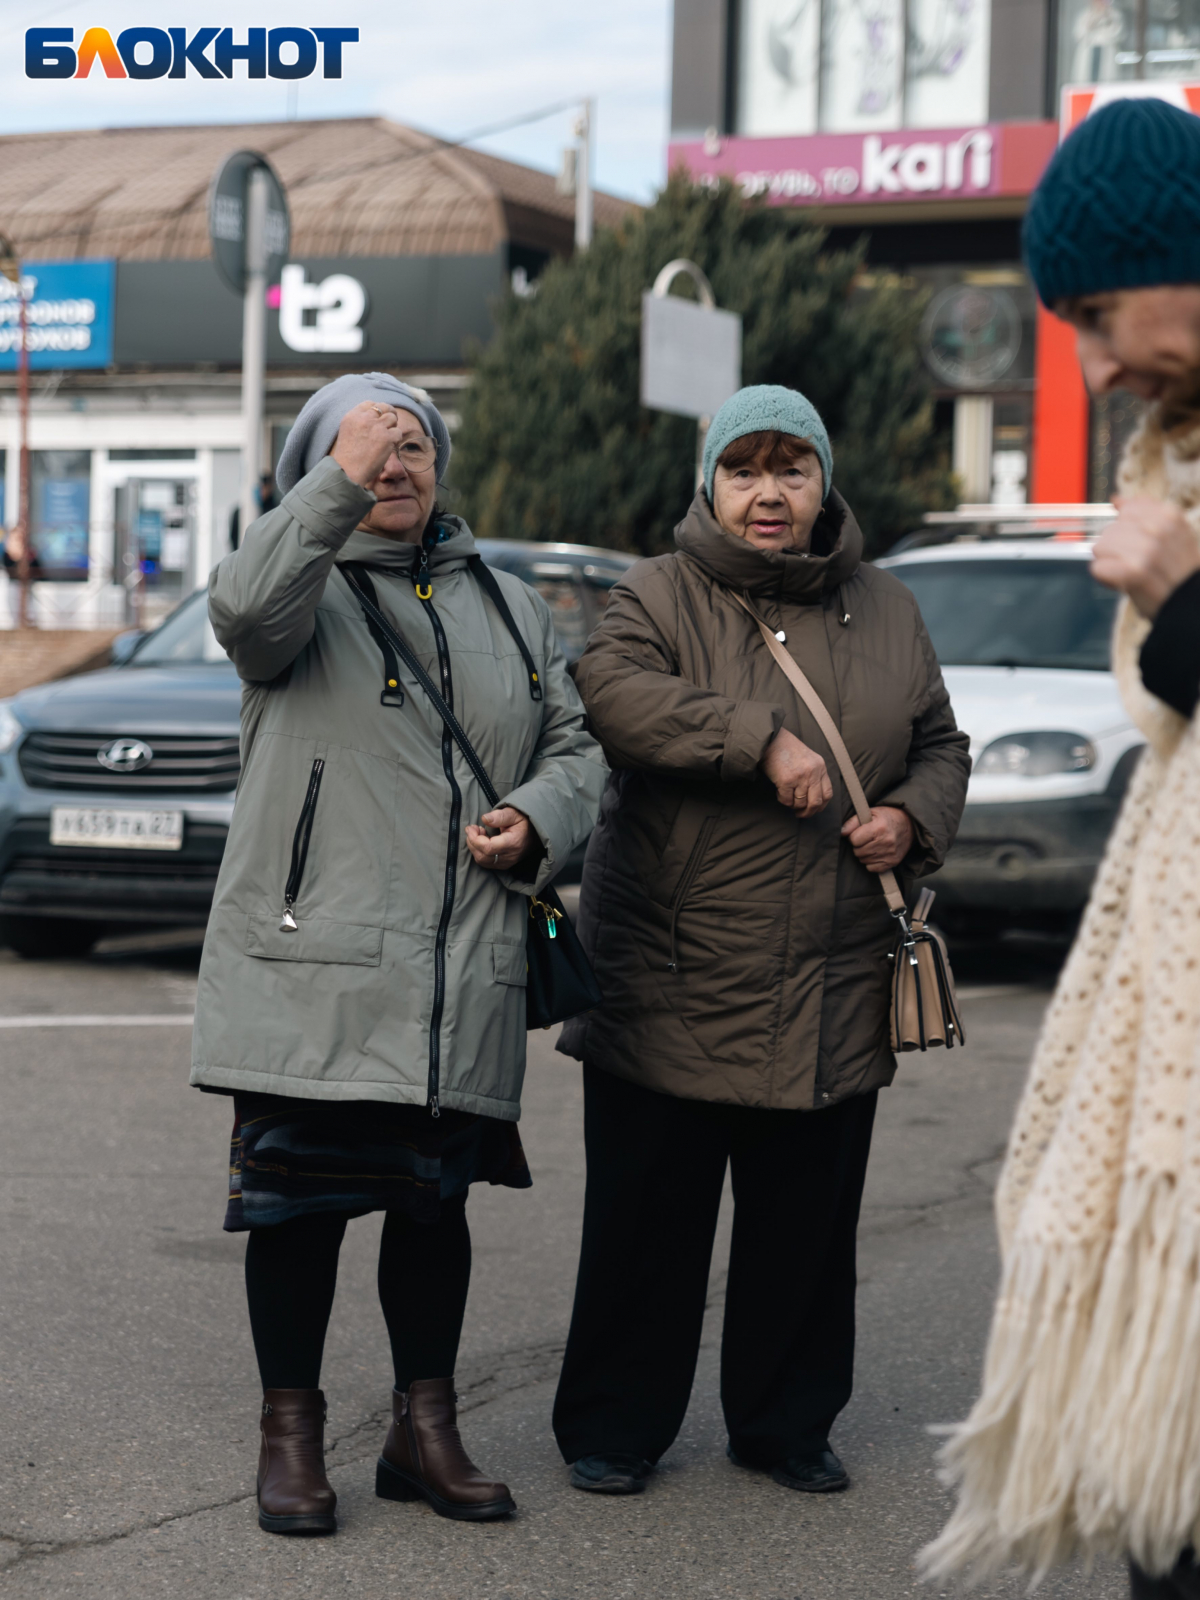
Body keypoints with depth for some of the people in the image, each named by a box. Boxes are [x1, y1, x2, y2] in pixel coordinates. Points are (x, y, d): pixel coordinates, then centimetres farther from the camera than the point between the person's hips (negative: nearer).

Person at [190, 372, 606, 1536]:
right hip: (310, 963, -4)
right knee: (298, 1198, 0)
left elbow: (574, 742, 21)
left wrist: (537, 821, 0)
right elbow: (247, 610, -23)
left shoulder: (507, 606, 19)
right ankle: (290, 1435, 14)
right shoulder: (308, 589, 2)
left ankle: (425, 1429, 24)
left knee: (435, 1200, 11)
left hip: (462, 975, 4)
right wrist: (339, 486, -28)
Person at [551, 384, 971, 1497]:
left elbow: (940, 747, 21)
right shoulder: (660, 597, -2)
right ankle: (614, 1427, 18)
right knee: (647, 1225, 3)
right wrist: (762, 739, -27)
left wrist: (913, 818, -1)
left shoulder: (884, 612, 12)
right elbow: (611, 692, -22)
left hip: (831, 1003, 4)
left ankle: (787, 1424, 26)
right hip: (671, 989, -4)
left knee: (808, 1226, 11)